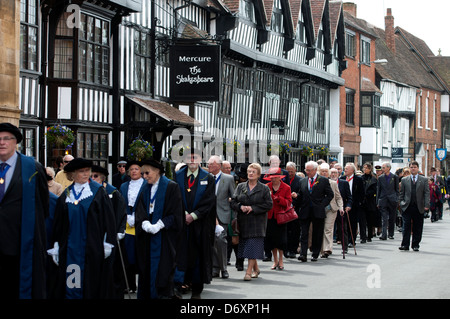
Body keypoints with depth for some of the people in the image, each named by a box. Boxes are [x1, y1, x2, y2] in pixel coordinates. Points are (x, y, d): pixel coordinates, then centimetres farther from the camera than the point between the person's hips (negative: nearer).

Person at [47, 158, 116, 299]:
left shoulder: (98, 191, 1)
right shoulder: (66, 195, 9)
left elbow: (109, 218, -2)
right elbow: (57, 223, 12)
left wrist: (108, 244, -7)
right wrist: (56, 246, 6)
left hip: (92, 248, -2)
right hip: (70, 248, 2)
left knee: (91, 281, 0)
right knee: (71, 282, -1)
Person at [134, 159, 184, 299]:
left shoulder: (171, 187, -4)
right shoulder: (146, 189, 14)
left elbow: (175, 213, -9)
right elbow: (140, 211, 6)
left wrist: (159, 225, -18)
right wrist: (145, 224, -14)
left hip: (164, 238, -5)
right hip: (147, 236, 5)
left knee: (162, 270, -6)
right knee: (146, 269, 4)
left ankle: (163, 294, -1)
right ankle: (146, 295, 10)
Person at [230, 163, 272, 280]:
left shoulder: (264, 188, 1)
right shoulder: (240, 187, 10)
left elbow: (268, 205, -5)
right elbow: (233, 201, 7)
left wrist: (253, 208, -13)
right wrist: (241, 207, -13)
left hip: (257, 221, -4)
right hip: (243, 221, 4)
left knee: (253, 245, -11)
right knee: (246, 244, 9)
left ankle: (249, 272, -12)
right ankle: (256, 269, 25)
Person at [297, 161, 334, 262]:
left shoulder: (324, 181, 1)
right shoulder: (303, 181, 13)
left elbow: (330, 194, 2)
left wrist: (322, 205, -7)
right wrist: (296, 196, -2)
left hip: (318, 212, -2)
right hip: (305, 212, 2)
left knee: (317, 234, 4)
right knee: (304, 234, -5)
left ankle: (315, 254, 12)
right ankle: (303, 254, -9)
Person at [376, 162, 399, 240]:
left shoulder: (395, 177, 3)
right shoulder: (380, 178, 8)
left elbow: (397, 189, 5)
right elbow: (378, 190, 10)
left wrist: (396, 200, -3)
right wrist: (378, 202, 6)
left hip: (392, 201, 0)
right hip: (383, 200, 0)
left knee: (392, 218, 8)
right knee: (384, 219, -9)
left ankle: (391, 234, 21)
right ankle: (384, 235, -16)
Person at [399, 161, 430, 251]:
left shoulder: (424, 180, 7)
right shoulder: (404, 180, 10)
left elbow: (427, 193, 3)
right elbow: (401, 193, 13)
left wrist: (426, 205, -6)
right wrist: (401, 202, 1)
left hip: (419, 207, 0)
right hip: (407, 207, 0)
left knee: (417, 228, 4)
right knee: (406, 226, -5)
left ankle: (415, 245, 12)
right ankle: (405, 245, -2)